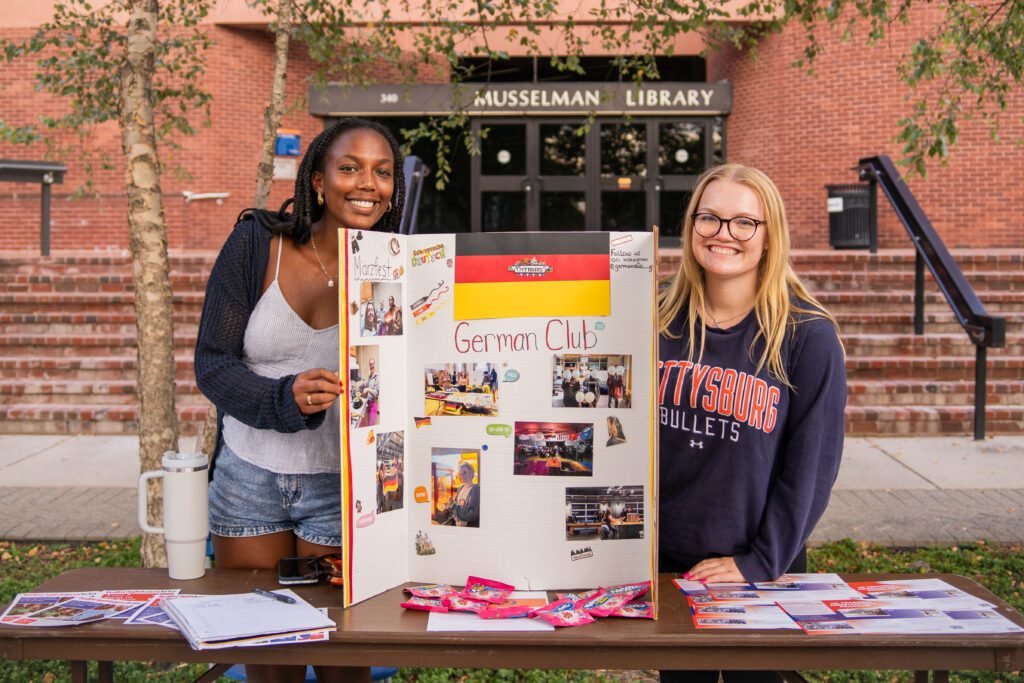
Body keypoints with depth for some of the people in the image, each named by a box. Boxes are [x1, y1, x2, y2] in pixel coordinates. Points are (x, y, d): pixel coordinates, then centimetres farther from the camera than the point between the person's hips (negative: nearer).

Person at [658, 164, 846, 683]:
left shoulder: (808, 335, -11)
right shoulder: (660, 319, 0)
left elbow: (812, 463, -10)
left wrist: (761, 561, -13)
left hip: (761, 570, -2)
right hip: (663, 561, 3)